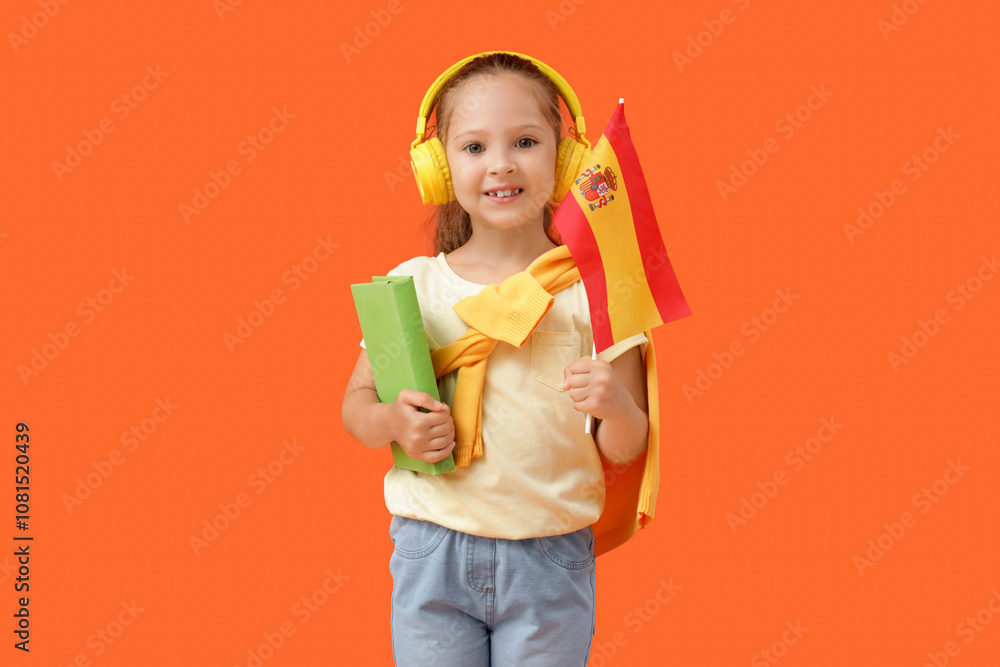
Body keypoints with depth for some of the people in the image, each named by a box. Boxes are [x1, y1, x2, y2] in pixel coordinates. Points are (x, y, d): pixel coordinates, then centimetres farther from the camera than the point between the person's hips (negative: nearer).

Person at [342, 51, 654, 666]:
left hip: (549, 566, -1)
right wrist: (391, 422, -12)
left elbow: (626, 448, -1)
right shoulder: (412, 285, 0)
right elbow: (356, 403, 9)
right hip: (431, 553, 1)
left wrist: (616, 405, -22)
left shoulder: (589, 288, -4)